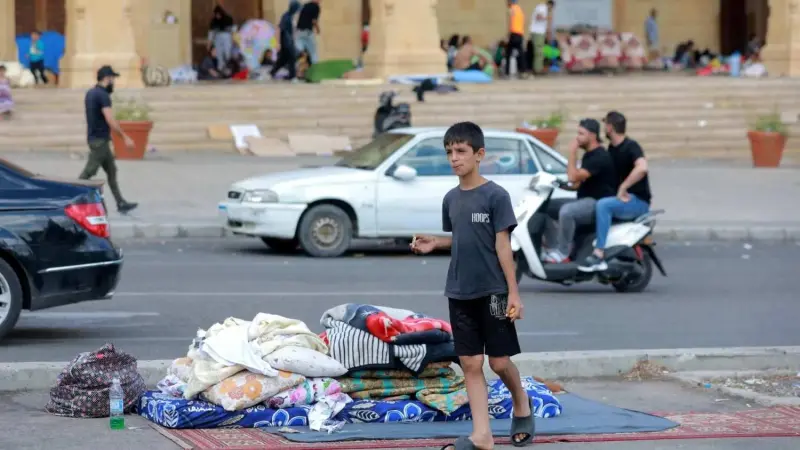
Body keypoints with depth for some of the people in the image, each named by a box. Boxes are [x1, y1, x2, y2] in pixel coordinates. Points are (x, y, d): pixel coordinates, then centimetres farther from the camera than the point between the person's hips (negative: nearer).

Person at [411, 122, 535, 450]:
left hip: (492, 292, -5)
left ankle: (522, 406, 30)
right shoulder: (451, 199, 7)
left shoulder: (495, 196, -10)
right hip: (460, 294, 5)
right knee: (470, 363, 2)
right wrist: (434, 243, -1)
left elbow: (502, 245, -10)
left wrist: (513, 292, -12)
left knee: (499, 361, 1)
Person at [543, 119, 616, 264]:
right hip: (586, 200, 11)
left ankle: (563, 254, -25)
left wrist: (572, 152, -19)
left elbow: (574, 177, -26)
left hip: (599, 203, -11)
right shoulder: (588, 154, 14)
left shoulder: (600, 157, -18)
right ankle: (554, 249, -3)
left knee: (566, 211, -36)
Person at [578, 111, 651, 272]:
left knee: (603, 205, -34)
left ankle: (599, 256, -36)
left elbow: (642, 168, -34)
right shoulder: (611, 148, 13)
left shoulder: (631, 147, -15)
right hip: (622, 198, 10)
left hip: (638, 201, -10)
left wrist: (622, 188, -30)